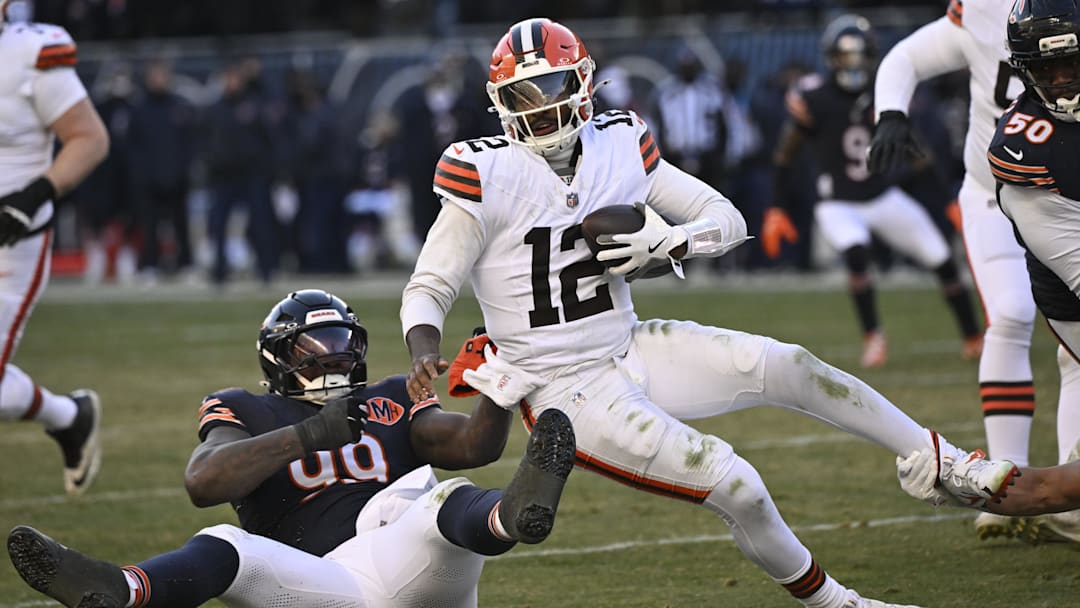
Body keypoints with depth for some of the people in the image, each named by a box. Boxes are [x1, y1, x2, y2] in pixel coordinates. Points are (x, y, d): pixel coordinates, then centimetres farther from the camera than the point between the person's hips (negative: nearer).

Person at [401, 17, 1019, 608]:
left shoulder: (618, 148, 0)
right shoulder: (487, 175, -15)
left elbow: (727, 219, 5)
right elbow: (429, 288, -13)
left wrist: (668, 243, -16)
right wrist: (427, 357, -33)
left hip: (629, 351, 5)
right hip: (568, 393, -5)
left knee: (790, 367, -9)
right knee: (737, 487, -16)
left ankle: (949, 466, 5)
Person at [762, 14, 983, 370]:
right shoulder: (814, 99, -15)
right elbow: (786, 154, -5)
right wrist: (776, 209, -7)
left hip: (884, 198, 4)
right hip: (838, 204, -4)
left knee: (942, 259, 0)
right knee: (857, 254, -34)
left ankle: (974, 340, 18)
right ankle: (873, 338, -19)